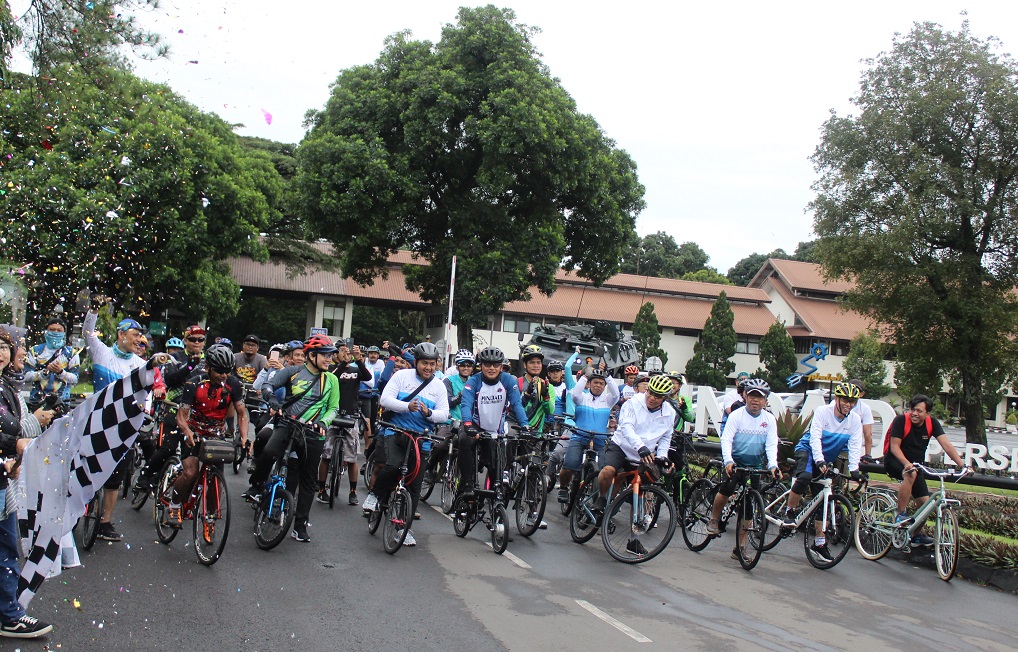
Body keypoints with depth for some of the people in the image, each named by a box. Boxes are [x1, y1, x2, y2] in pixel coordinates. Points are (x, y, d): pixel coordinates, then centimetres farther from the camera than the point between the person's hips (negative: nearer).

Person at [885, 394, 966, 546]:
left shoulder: (932, 423, -9)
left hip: (915, 465, 5)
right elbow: (894, 447, -24)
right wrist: (907, 463, -41)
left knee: (926, 503, 1)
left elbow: (946, 445, -17)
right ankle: (900, 515, -26)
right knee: (910, 474, -38)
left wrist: (962, 464, -29)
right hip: (894, 461, -5)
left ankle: (915, 534, 23)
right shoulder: (901, 420, -21)